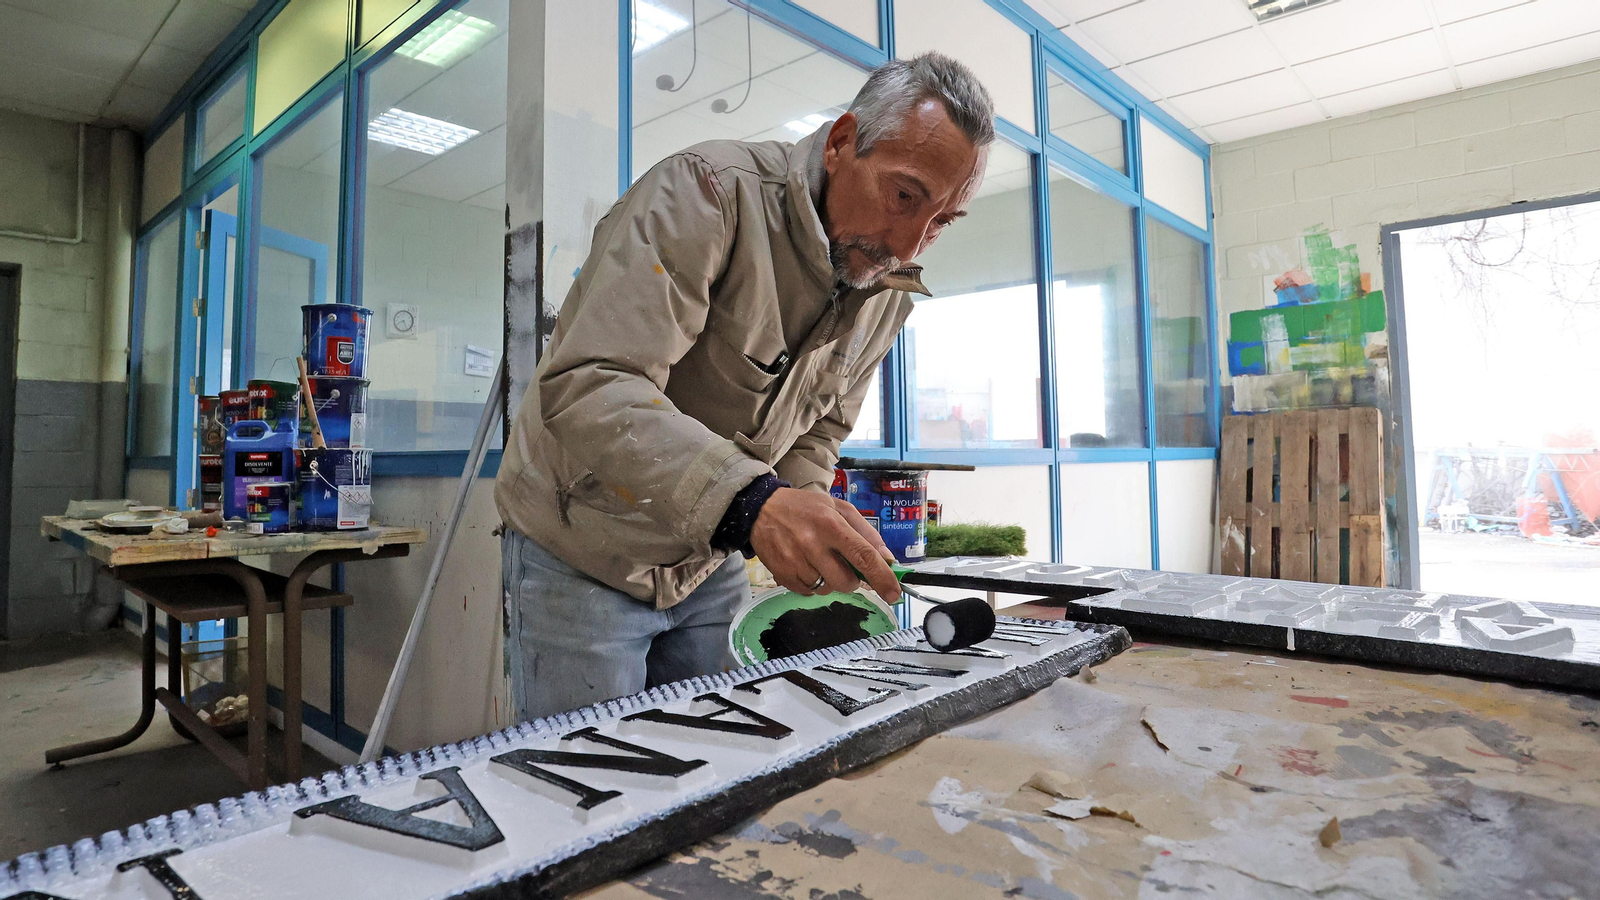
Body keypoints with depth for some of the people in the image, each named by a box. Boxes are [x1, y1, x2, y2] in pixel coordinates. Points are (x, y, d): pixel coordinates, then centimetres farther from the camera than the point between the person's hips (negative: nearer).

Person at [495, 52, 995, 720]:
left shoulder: (889, 294, 0)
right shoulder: (707, 194, -24)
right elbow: (588, 388, -34)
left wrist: (808, 524, -10)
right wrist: (751, 502, -47)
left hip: (711, 563, 6)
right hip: (582, 552, -6)